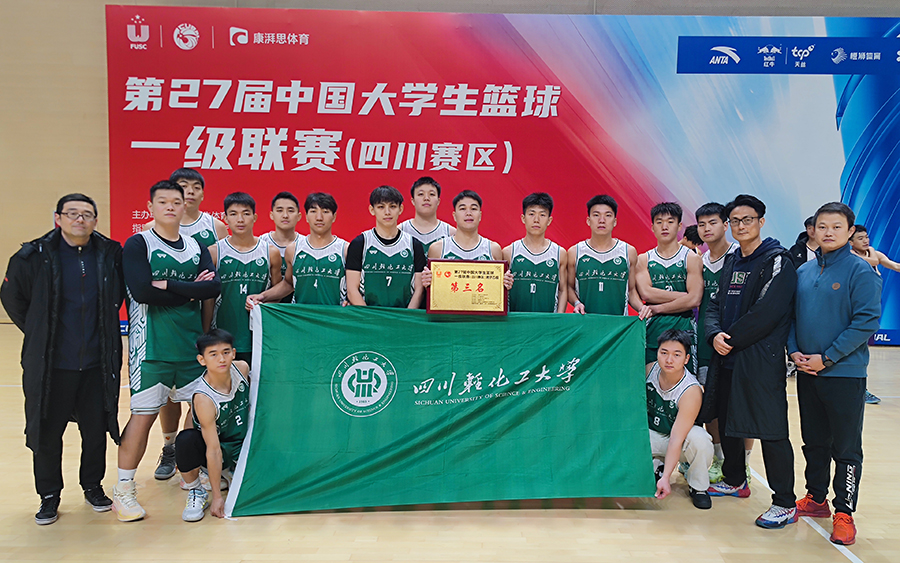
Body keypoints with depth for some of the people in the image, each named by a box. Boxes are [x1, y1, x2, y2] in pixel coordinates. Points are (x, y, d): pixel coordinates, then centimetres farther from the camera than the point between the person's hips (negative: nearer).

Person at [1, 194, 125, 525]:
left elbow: (120, 296, 15)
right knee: (46, 433, 8)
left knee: (96, 429, 11)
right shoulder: (34, 257, -5)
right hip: (50, 366, -1)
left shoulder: (110, 255, 0)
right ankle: (49, 496, 27)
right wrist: (39, 336, 8)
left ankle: (93, 487, 32)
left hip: (98, 364, 2)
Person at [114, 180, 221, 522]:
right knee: (144, 414, -2)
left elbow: (214, 287, -5)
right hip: (152, 348, -5)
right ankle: (123, 492, 12)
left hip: (191, 344, 5)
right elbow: (141, 291, -18)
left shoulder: (196, 247, 12)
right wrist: (190, 290, -10)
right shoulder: (137, 244, -3)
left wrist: (169, 285, -14)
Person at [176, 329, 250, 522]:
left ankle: (231, 472, 20)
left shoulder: (242, 368, -15)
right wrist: (216, 495, -23)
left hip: (243, 445, 5)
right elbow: (213, 449, -27)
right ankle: (195, 492, -8)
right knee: (186, 440, -36)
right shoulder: (203, 398, -29)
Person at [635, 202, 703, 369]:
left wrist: (657, 309, -6)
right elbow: (646, 293, -6)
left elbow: (694, 299, -8)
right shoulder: (643, 260, 10)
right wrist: (684, 296, -8)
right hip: (652, 330, 2)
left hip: (683, 330, -2)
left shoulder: (692, 258, 4)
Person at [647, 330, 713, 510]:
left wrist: (666, 477, -33)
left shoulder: (691, 391, -28)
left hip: (683, 436, -3)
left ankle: (698, 487, -6)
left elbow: (676, 438, -30)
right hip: (651, 435, 3)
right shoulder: (649, 370, -16)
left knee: (699, 438, -37)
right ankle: (656, 466, 7)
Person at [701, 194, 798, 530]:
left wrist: (731, 339, -12)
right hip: (726, 360, 8)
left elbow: (767, 313, -17)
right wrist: (715, 334, -6)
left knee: (771, 431, -6)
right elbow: (715, 305, 14)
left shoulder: (777, 261, -7)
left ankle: (785, 504, 3)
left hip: (761, 360, -8)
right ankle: (735, 482, 35)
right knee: (726, 422, 17)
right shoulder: (731, 262, 16)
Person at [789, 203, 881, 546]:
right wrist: (794, 350, -4)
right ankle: (815, 499, 30)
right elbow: (791, 315, 13)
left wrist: (827, 358, -16)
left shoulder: (860, 271, -9)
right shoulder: (803, 272, 8)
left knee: (846, 448, 3)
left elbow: (867, 321, -15)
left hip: (845, 373, -5)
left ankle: (844, 512, 13)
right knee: (814, 442, 16)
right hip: (806, 372, 5)